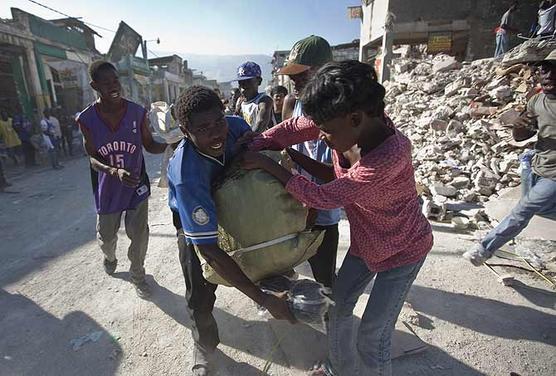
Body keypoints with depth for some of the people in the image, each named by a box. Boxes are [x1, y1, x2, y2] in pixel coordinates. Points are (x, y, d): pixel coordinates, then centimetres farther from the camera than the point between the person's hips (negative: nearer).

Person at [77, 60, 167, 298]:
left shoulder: (137, 112, -10)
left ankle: (137, 274, 32)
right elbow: (93, 159, -9)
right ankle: (110, 257, 55)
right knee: (106, 236, 18)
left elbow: (149, 145, -3)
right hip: (108, 189, 1)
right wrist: (115, 171, -30)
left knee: (139, 235, 6)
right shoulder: (86, 119, -11)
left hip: (137, 185, 0)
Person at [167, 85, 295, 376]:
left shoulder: (236, 126, -29)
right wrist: (262, 299, -37)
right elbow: (209, 251, -40)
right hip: (193, 218, -4)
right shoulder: (186, 175, -43)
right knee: (200, 296, 1)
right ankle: (204, 347, 34)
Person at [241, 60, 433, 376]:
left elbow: (324, 197, -33)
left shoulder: (391, 155, -38)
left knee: (373, 336, 3)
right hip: (365, 241, 7)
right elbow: (292, 129, -8)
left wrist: (268, 164, -27)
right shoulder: (350, 124, -17)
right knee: (338, 307, 18)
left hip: (403, 251, -7)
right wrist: (252, 148, -20)